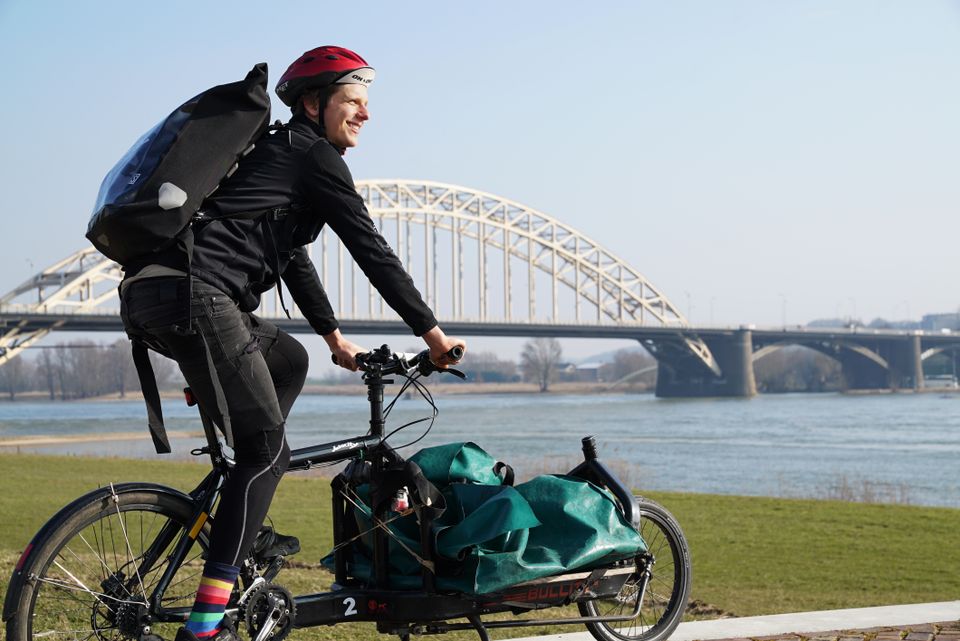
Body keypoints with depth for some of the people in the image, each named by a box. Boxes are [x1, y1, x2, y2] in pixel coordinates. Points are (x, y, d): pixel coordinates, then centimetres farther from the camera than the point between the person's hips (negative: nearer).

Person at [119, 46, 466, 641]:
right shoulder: (315, 155, 1)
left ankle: (241, 528, 22)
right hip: (193, 296, -10)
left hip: (152, 297, 10)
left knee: (289, 359, 28)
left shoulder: (277, 152, 30)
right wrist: (432, 332, 4)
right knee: (268, 448, -5)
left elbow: (291, 256, 38)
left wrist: (334, 335, 44)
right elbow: (371, 251, -1)